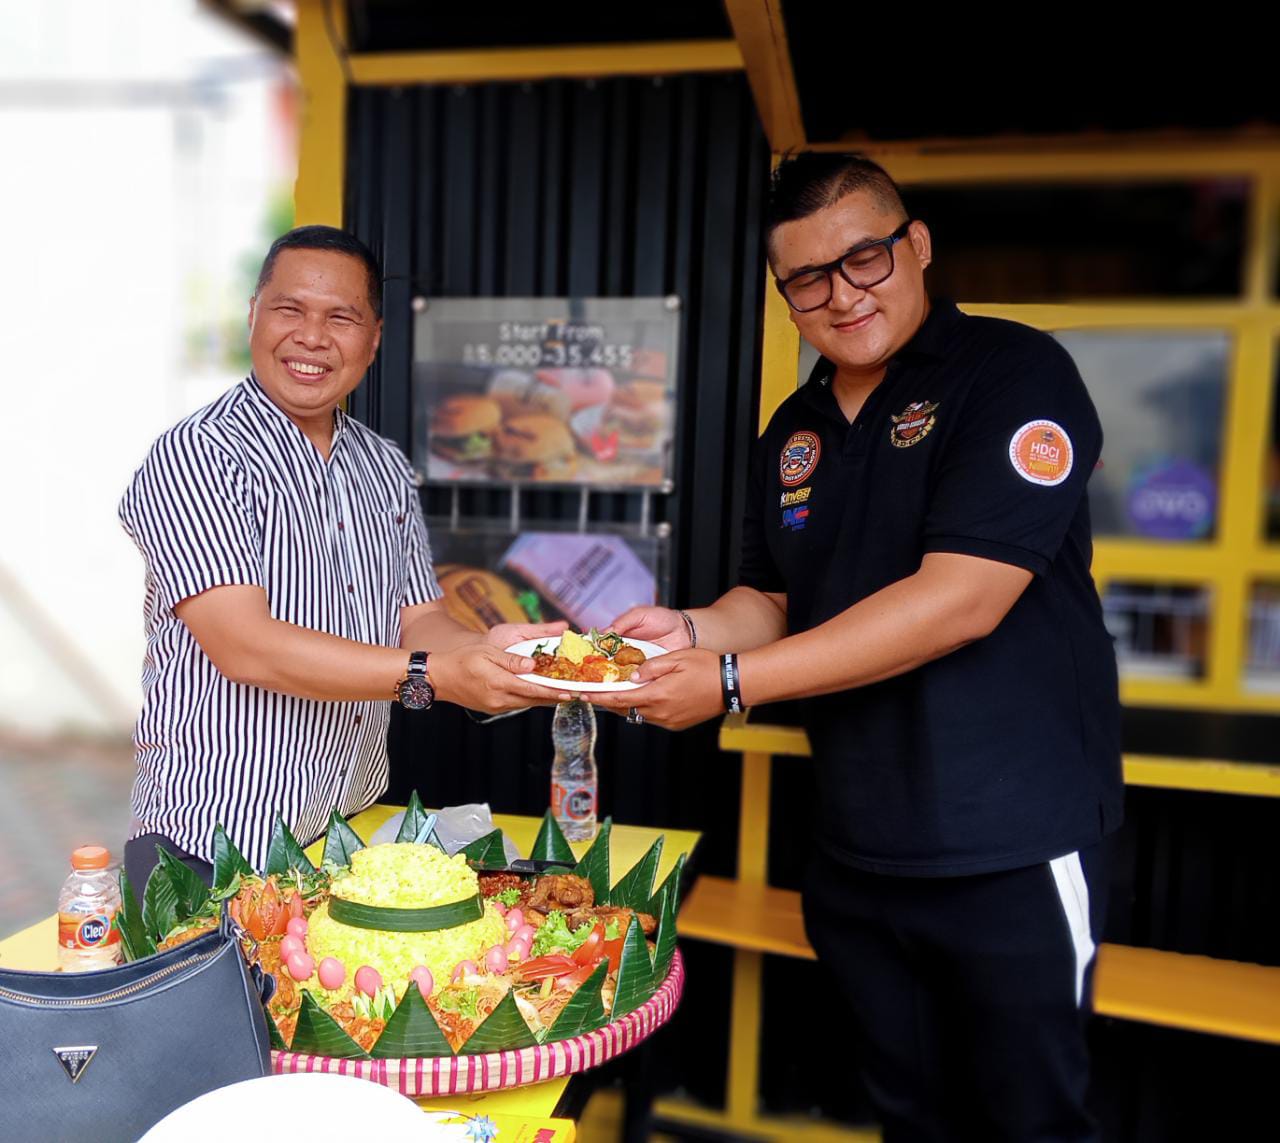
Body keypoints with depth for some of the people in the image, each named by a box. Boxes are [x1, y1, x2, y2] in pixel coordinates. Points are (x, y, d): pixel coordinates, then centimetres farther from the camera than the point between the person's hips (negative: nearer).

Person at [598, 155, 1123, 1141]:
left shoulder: (1014, 374, -13)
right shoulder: (795, 430, 7)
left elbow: (961, 600, -23)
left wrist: (733, 679, -23)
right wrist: (692, 630, -9)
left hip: (1008, 852, -5)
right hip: (854, 852, 6)